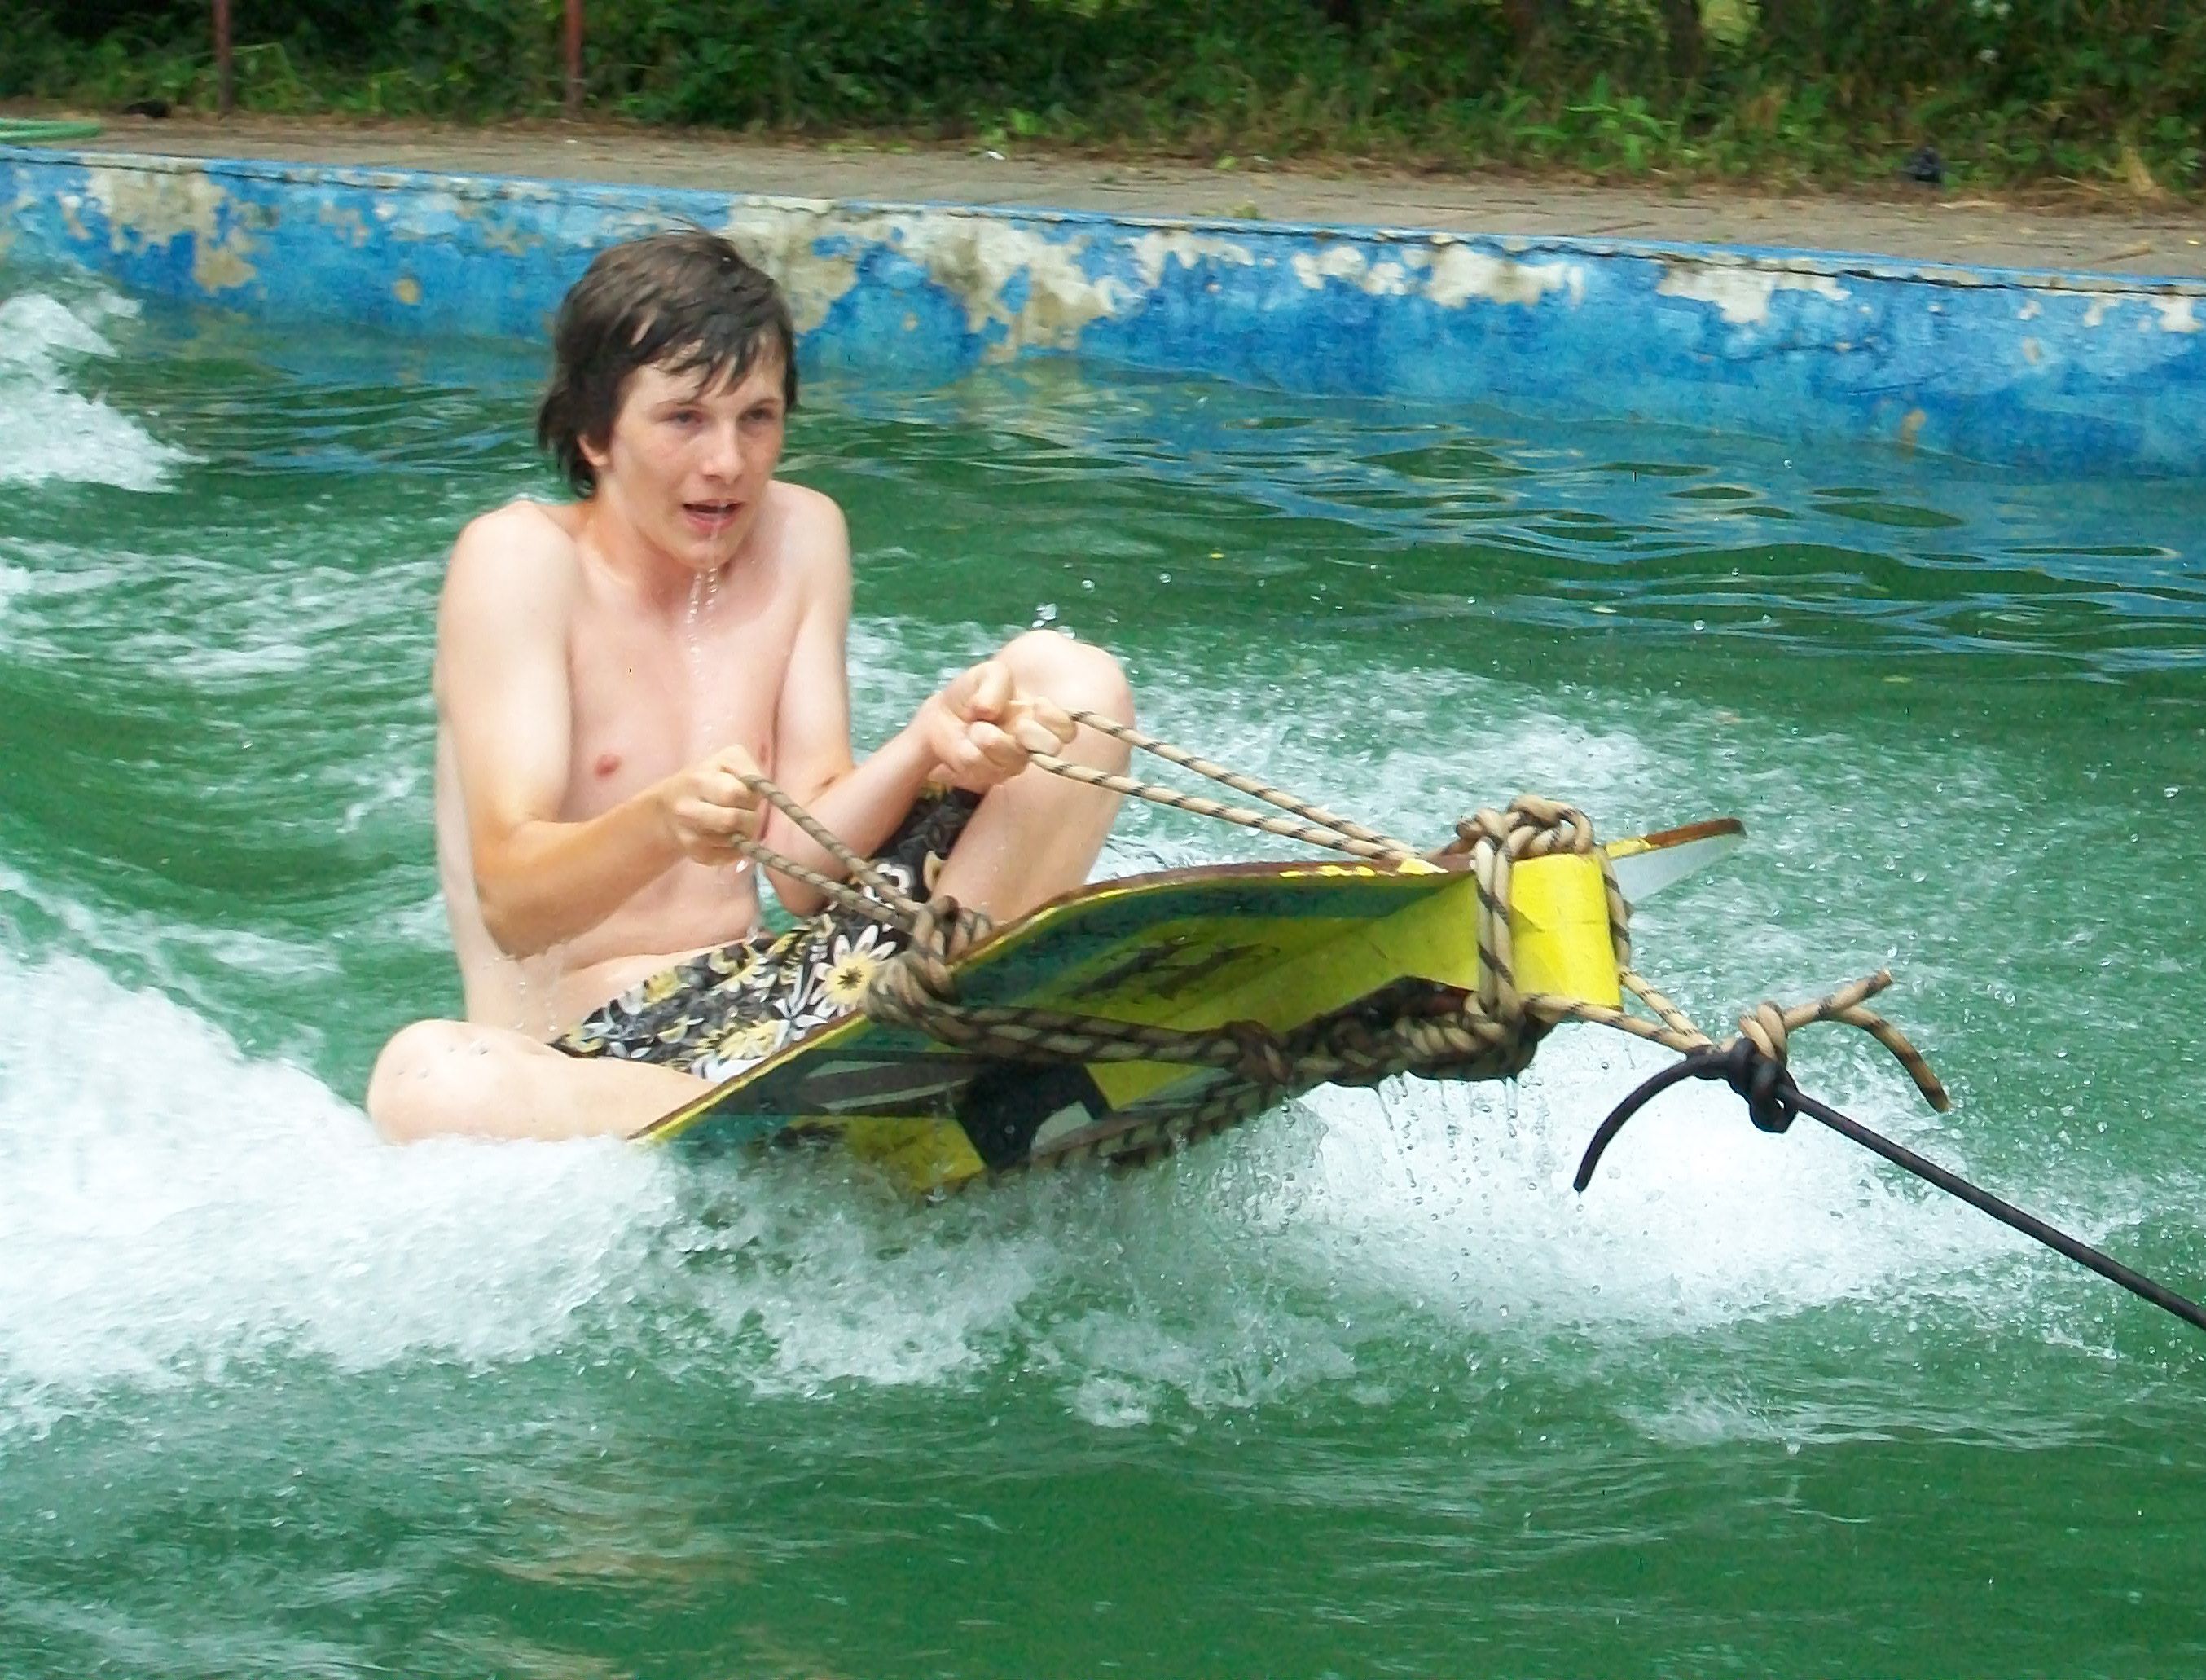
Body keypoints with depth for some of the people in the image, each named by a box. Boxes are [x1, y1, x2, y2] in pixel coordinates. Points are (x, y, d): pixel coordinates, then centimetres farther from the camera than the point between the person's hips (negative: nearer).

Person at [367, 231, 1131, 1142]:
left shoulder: (801, 537, 7)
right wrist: (660, 824, -39)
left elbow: (803, 864, -3)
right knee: (422, 1080, -42)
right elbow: (511, 903, -18)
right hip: (582, 1055, -5)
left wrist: (929, 744, -23)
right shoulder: (521, 557, -7)